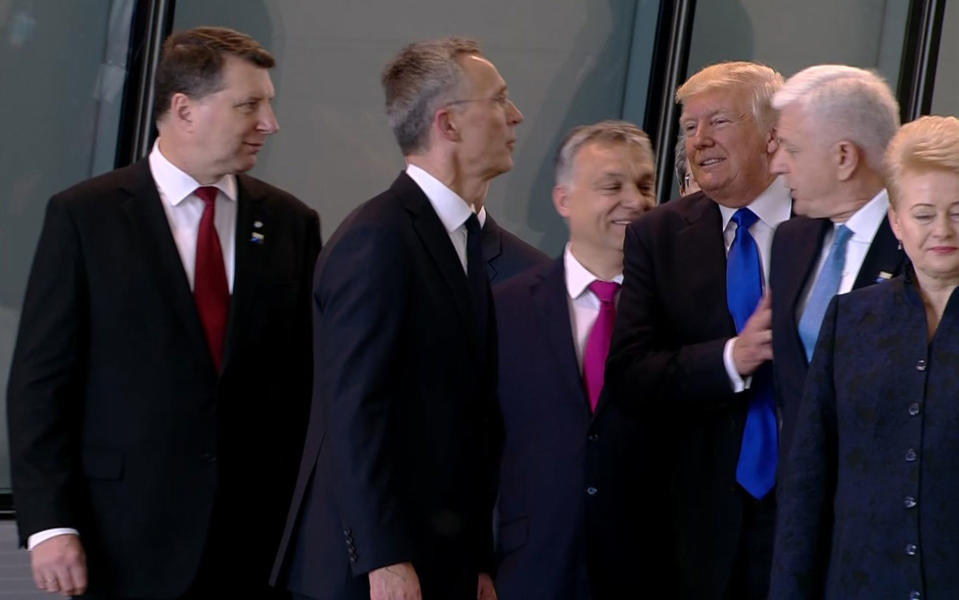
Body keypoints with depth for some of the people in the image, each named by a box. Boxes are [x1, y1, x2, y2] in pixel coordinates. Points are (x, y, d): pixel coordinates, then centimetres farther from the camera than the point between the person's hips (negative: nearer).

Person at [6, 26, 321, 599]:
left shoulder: (290, 223, 8)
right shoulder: (84, 216, -1)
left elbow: (311, 380, 8)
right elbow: (40, 380, -2)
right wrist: (48, 524, -9)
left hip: (261, 540, 3)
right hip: (130, 542, -2)